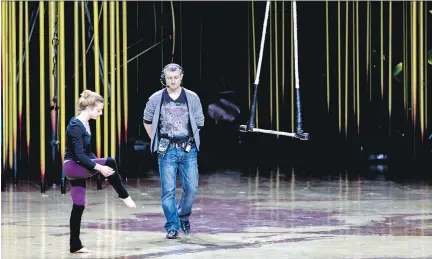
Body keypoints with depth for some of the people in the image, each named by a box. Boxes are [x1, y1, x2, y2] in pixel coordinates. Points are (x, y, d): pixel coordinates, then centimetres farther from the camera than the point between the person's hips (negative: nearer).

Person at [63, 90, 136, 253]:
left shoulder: (85, 124, 10)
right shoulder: (75, 126, -19)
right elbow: (78, 155, -24)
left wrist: (100, 166, 11)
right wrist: (99, 167, -27)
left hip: (78, 168, 9)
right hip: (72, 167, -9)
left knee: (79, 206, 7)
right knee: (110, 162, -25)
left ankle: (75, 245, 10)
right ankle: (124, 196, -8)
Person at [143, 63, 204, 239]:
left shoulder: (192, 98, 2)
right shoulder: (156, 99, 0)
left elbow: (199, 123, 10)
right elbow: (147, 121, 14)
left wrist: (189, 142, 7)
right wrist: (157, 142, 9)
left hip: (188, 150, 1)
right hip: (167, 151, -1)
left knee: (191, 187, -1)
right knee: (168, 190, -3)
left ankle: (183, 216, 25)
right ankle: (172, 226, 5)